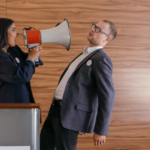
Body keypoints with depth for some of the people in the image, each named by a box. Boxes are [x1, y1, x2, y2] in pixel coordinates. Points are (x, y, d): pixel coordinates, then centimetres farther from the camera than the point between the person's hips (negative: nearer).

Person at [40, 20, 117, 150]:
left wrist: (101, 130, -17)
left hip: (71, 115, -9)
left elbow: (107, 96, -17)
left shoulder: (101, 60, -12)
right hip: (57, 110, 9)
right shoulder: (84, 55, 19)